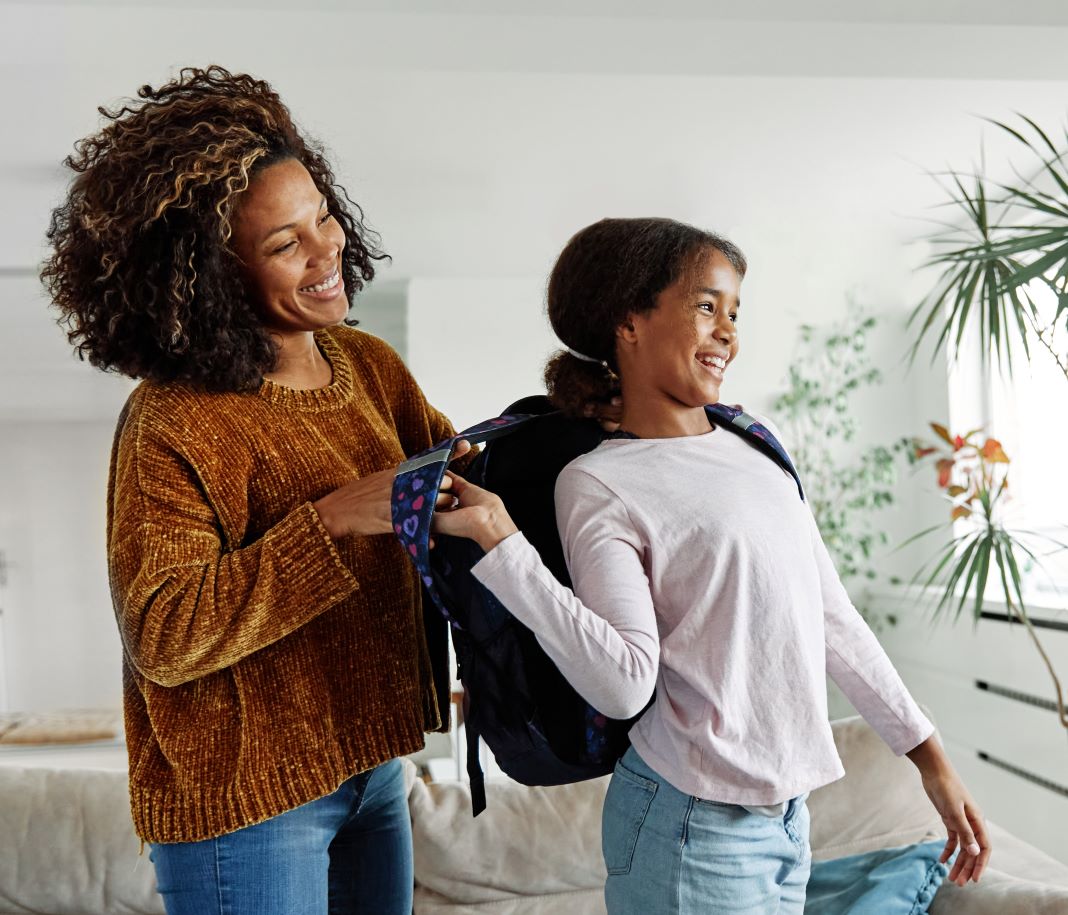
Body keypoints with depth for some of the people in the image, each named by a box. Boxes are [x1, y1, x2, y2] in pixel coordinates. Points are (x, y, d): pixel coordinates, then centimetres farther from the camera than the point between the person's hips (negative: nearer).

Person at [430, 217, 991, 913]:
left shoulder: (758, 443, 9)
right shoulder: (598, 484, -11)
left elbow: (832, 615, 12)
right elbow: (624, 684, -21)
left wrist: (929, 756, 12)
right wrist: (498, 540, -28)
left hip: (786, 813, 6)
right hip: (694, 830, -6)